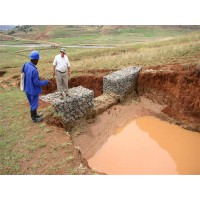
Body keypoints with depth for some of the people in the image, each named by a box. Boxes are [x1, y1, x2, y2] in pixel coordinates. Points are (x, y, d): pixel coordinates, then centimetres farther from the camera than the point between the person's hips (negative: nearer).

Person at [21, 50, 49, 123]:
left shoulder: (26, 65, -6)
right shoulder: (34, 70, -31)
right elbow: (37, 83, -23)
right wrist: (46, 82, -10)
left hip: (28, 89, 8)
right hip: (33, 90, -8)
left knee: (32, 103, 25)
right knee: (34, 105, 11)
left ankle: (34, 114, 44)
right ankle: (34, 118, 30)